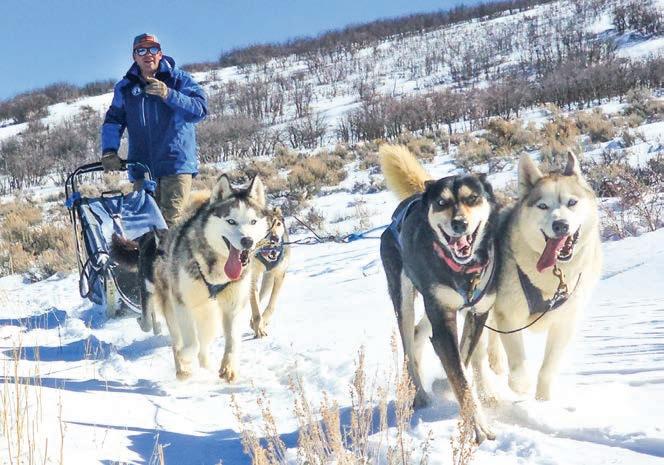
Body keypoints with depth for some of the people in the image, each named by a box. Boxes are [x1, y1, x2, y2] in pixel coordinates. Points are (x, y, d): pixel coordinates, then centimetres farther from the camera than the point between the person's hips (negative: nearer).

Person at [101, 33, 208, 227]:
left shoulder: (179, 80, 4)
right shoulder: (125, 88, 13)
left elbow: (200, 110, -8)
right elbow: (113, 121, 9)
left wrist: (169, 95, -21)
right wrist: (109, 150, -9)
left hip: (176, 164, -3)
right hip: (142, 167, 3)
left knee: (171, 222, -13)